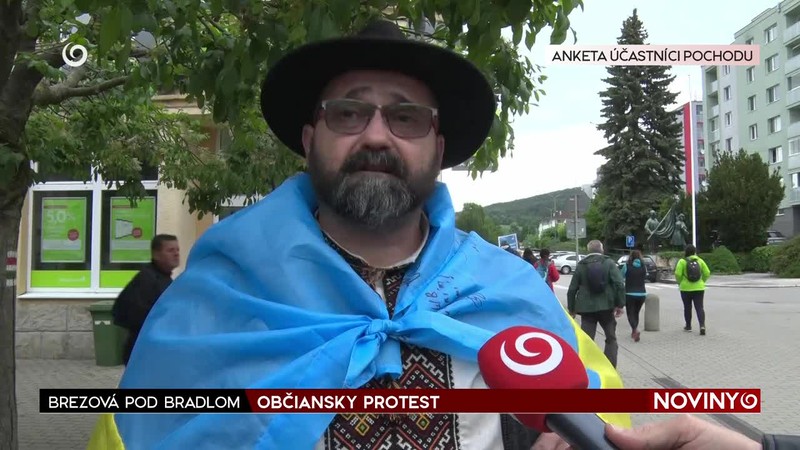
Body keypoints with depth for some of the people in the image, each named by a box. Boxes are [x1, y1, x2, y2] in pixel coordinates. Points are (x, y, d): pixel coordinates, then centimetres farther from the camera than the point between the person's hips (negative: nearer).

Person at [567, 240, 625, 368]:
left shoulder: (581, 265, 3)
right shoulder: (609, 263, -2)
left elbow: (572, 289, 3)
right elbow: (620, 284, -12)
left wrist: (571, 308, 11)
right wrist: (620, 304, -7)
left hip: (587, 308, 1)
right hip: (606, 306, 0)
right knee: (611, 339, 14)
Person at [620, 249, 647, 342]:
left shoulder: (627, 266, -8)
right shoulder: (643, 267, 0)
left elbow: (622, 276, 6)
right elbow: (645, 277, 13)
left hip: (630, 294, -3)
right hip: (641, 294, 3)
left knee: (631, 314, 0)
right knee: (636, 313, 19)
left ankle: (636, 330, -24)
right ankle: (633, 332, 26)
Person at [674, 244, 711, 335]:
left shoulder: (682, 261, -8)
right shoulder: (700, 260, 2)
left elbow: (678, 274, -15)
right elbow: (707, 273, 1)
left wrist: (680, 283, 3)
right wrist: (702, 281, 15)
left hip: (686, 288, -2)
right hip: (699, 288, 2)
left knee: (687, 307, 13)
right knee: (699, 307, 0)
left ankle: (688, 326, 22)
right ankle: (702, 325, -17)